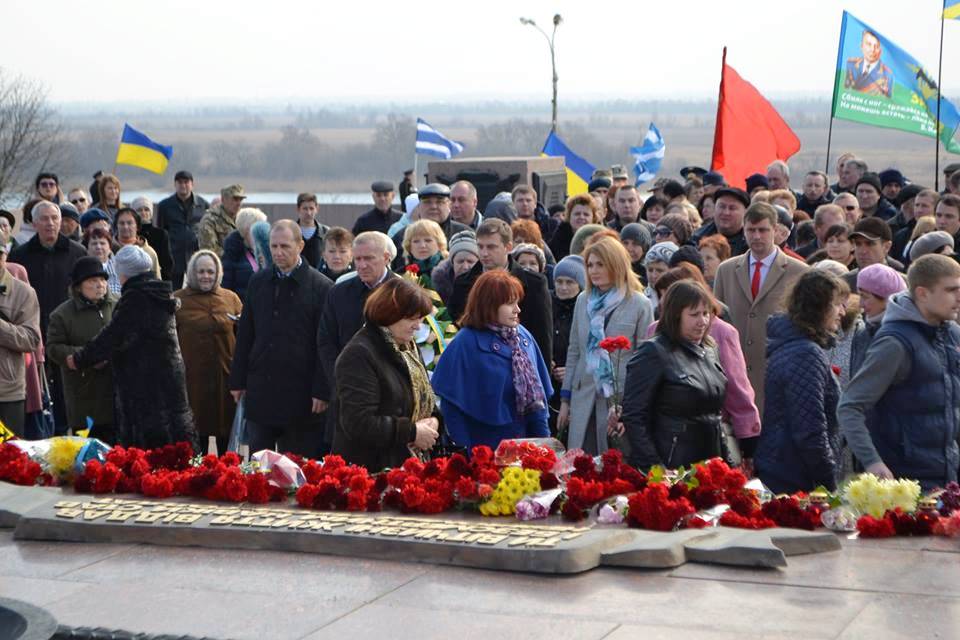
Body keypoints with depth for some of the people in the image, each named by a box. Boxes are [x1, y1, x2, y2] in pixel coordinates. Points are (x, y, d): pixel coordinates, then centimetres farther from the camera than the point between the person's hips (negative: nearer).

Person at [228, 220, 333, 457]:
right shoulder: (258, 282, 9)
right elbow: (244, 336, 14)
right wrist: (238, 381, 10)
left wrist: (322, 391, -10)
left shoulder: (320, 286, -5)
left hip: (300, 392, -4)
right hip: (260, 390, 4)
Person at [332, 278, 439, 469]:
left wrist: (433, 420, 0)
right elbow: (358, 423, -25)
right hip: (368, 468, -8)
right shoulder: (359, 355, -17)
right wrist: (412, 432, -19)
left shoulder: (408, 347, 12)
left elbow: (423, 399, 24)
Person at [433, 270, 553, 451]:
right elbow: (451, 399, -13)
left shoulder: (523, 336, 5)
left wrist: (542, 435, 5)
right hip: (486, 446, -5)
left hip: (526, 438, 5)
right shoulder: (465, 343, -12)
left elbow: (537, 390, 10)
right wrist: (463, 448, -15)